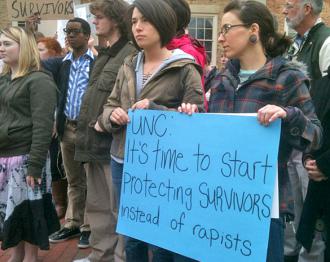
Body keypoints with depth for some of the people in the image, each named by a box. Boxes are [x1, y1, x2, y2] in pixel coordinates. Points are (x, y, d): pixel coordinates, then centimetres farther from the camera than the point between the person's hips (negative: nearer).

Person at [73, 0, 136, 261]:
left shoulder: (132, 54, -12)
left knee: (120, 208, 0)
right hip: (95, 142, 10)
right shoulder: (103, 55, 18)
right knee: (97, 205, 17)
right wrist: (86, 135, 19)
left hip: (115, 144, -10)